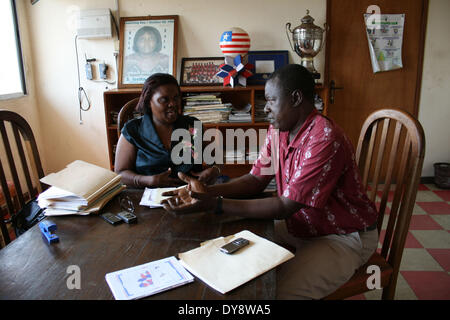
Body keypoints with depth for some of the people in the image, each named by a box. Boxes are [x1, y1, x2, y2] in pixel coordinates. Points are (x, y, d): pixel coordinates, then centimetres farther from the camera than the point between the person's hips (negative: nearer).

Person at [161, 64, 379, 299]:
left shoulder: (325, 140, -29)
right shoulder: (278, 130, -1)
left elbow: (285, 207, -30)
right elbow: (257, 179, 1)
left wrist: (214, 205, -32)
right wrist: (209, 191, -15)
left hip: (346, 238, -7)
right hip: (302, 225, 8)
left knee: (282, 291, -25)